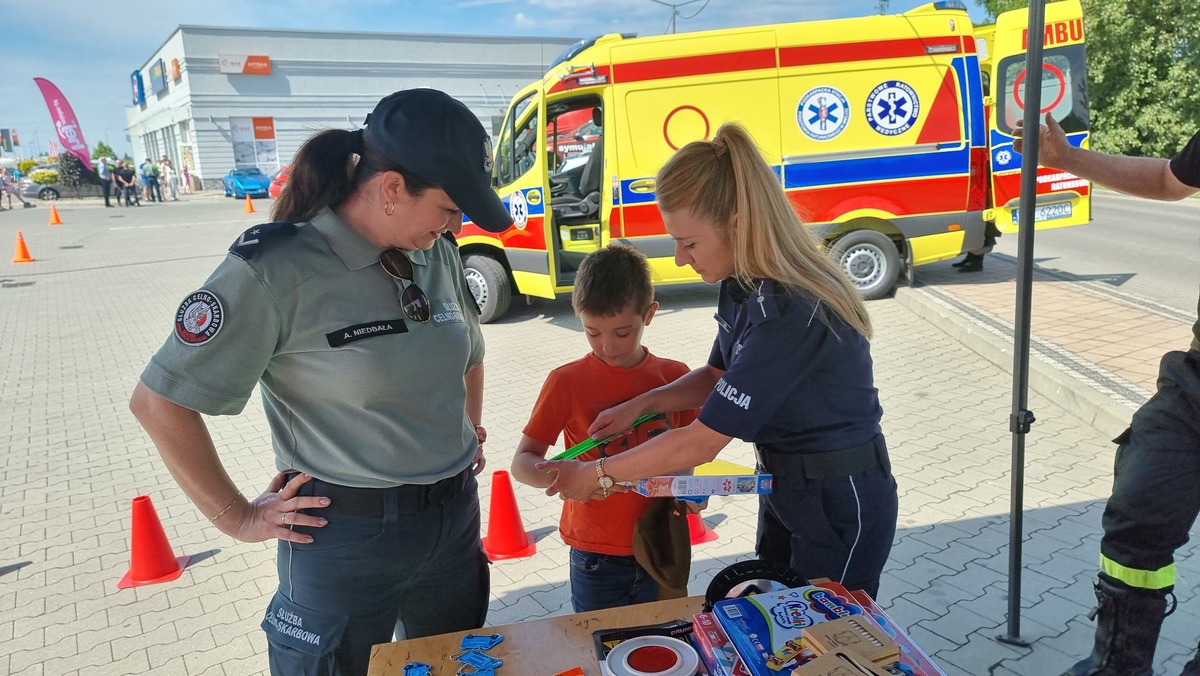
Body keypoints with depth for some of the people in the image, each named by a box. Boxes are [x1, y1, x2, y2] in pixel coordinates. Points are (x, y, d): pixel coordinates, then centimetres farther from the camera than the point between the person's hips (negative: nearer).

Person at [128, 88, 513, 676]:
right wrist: (238, 519, -10)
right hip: (344, 537, -6)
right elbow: (159, 401, -14)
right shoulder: (276, 269, -19)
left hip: (455, 521, 6)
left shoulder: (438, 252, 0)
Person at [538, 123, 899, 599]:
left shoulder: (789, 314, -33)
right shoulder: (744, 284, -5)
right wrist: (640, 405, -3)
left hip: (839, 505, -9)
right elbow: (719, 376, 11)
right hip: (785, 487, 9)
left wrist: (595, 476, -17)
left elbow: (701, 443, -28)